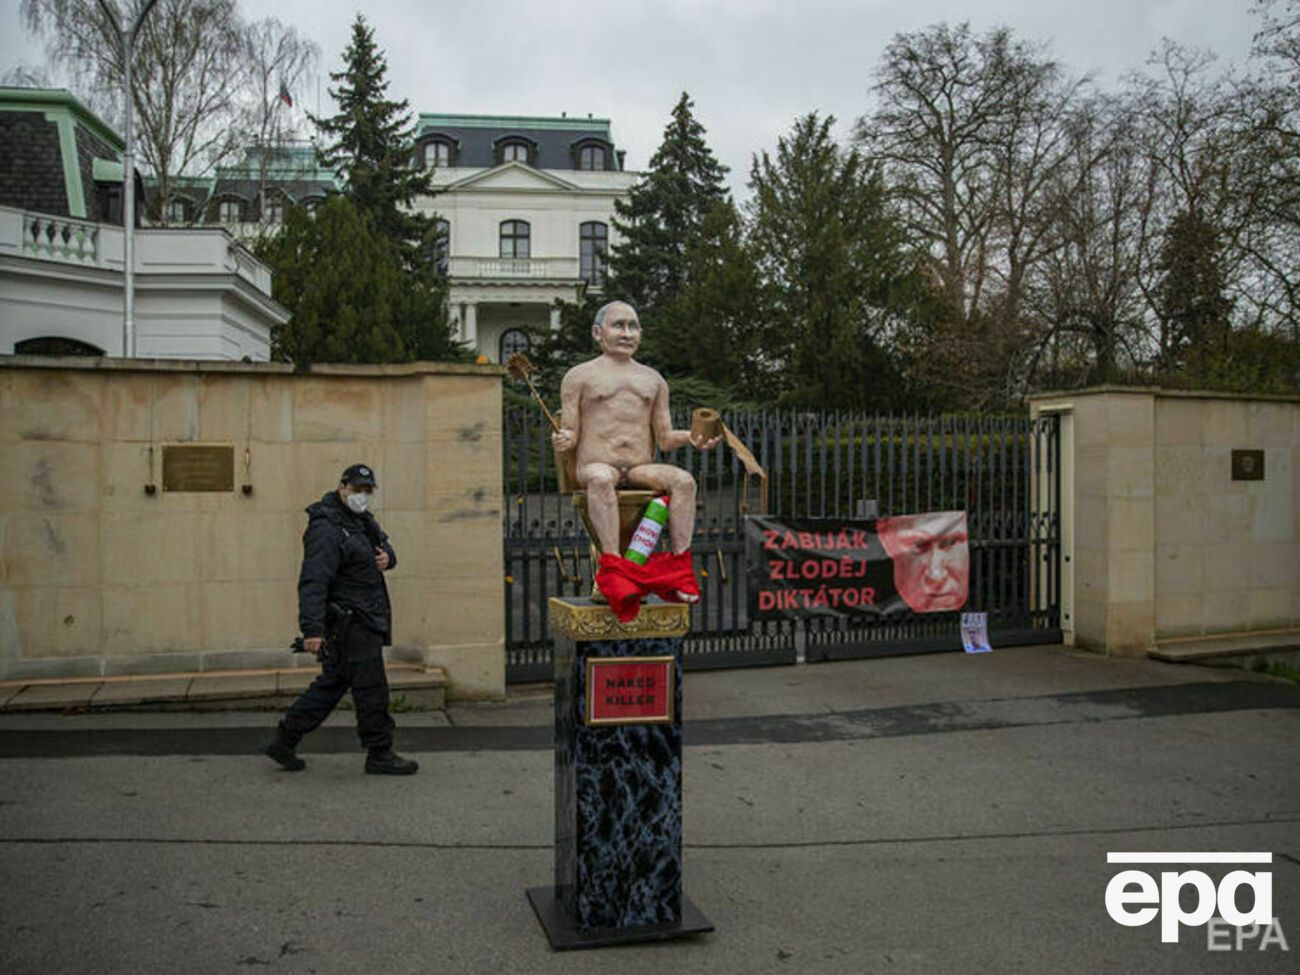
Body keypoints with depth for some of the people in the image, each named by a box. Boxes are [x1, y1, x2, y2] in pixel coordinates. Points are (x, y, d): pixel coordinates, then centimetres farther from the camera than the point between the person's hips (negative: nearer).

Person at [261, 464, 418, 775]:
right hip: (349, 621, -10)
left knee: (332, 683, 16)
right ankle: (380, 755, 9)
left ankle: (284, 741, 24)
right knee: (371, 688, -2)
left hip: (364, 621, 10)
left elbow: (384, 545, 27)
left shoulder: (362, 519, 14)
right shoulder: (327, 529, -17)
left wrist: (387, 557, 1)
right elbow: (313, 582, -25)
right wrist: (312, 629, -32)